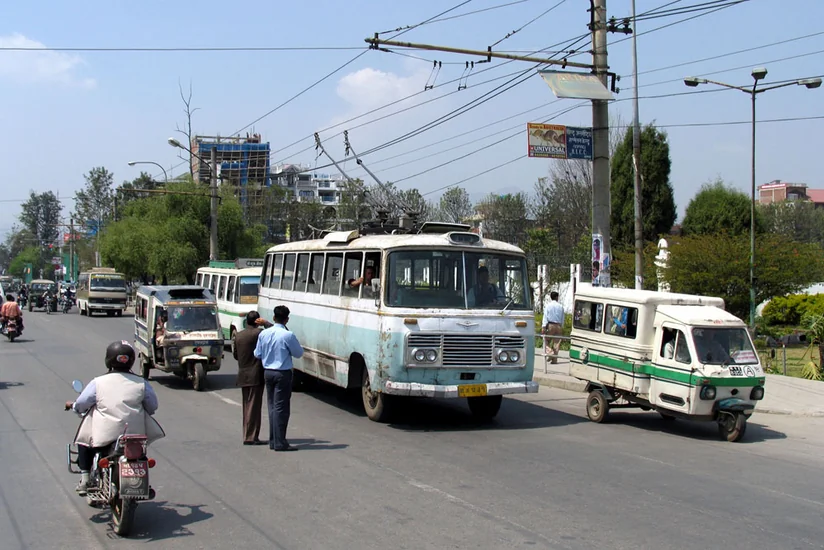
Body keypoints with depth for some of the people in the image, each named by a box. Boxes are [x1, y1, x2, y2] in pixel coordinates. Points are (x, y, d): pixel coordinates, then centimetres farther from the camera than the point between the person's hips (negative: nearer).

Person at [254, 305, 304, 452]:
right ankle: (280, 443, -2)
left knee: (272, 406, 14)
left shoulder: (263, 334, 0)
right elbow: (299, 353, -5)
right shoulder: (288, 335, -16)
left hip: (267, 372, 6)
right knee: (281, 408, -2)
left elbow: (257, 354, 9)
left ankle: (273, 440, 18)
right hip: (282, 374, -6)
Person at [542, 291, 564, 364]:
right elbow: (562, 318, 9)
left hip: (550, 325, -2)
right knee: (556, 343, 4)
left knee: (546, 340, 7)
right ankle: (554, 359, 3)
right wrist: (562, 327, 16)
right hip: (558, 326, 2)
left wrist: (544, 327, -8)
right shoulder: (561, 307, 7)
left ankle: (548, 353, -15)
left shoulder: (548, 306, 0)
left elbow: (545, 316, -5)